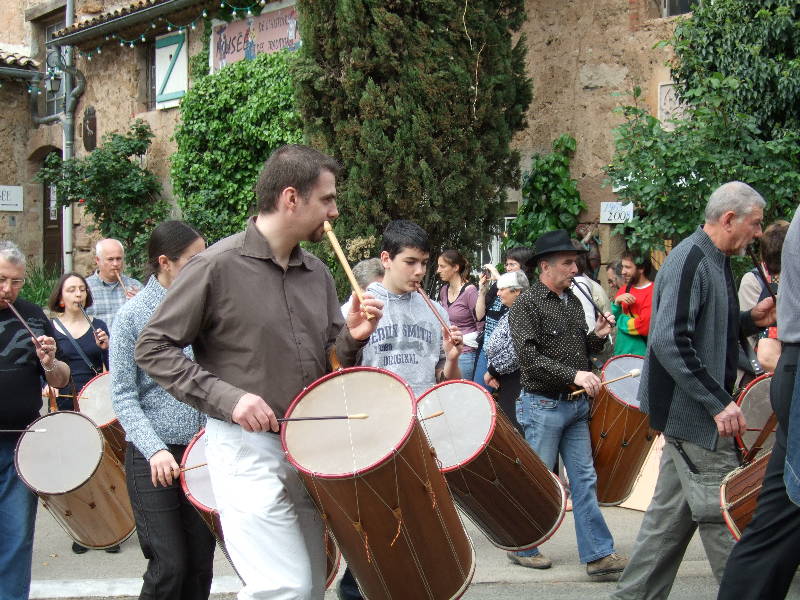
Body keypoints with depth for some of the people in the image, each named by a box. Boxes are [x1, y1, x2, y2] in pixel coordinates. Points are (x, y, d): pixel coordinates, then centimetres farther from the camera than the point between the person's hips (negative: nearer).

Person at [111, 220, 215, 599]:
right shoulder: (133, 315, -4)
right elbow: (123, 396, -7)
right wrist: (154, 449, -20)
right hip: (153, 457, -4)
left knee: (200, 566, 6)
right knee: (169, 567, -6)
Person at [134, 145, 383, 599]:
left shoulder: (319, 274, 8)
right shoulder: (218, 265, -11)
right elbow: (153, 348, -9)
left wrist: (351, 339, -7)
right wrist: (227, 396, -19)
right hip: (246, 447, -7)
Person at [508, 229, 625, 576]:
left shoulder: (573, 302, 13)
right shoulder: (527, 305, -10)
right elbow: (529, 356, -20)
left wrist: (597, 337, 1)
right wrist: (573, 375, -25)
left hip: (576, 405, 7)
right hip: (543, 405, -7)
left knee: (585, 480, 6)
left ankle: (598, 554, 10)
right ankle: (523, 548, 20)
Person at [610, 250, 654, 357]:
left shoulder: (653, 293, -12)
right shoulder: (624, 290, 11)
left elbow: (644, 326, -20)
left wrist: (620, 319, -6)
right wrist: (616, 302, -8)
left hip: (641, 357, -6)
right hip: (619, 353, 6)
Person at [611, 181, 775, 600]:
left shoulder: (713, 262, 13)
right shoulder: (690, 261, -18)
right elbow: (669, 341, -27)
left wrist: (750, 320, 7)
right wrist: (719, 403, -27)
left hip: (689, 415, 10)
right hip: (695, 415, -10)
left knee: (672, 515, 15)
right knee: (724, 520, -3)